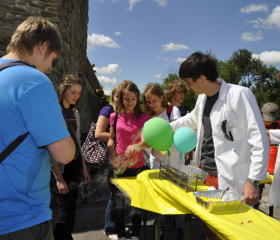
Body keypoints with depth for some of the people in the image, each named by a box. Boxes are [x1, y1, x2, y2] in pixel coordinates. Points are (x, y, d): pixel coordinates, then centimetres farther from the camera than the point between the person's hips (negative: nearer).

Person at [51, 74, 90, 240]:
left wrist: (84, 167, 18)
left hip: (76, 167, 7)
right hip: (62, 169, -7)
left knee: (71, 210, 12)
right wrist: (58, 178, -18)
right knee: (67, 213, -5)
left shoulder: (75, 113, 13)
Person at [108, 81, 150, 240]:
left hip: (137, 166, 0)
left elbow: (146, 140, -14)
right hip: (118, 167, 0)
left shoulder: (143, 117, 0)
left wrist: (138, 146, -36)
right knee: (119, 205, 2)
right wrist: (111, 153, -4)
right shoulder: (115, 116, 3)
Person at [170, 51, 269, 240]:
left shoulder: (239, 95, -14)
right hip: (206, 175, 7)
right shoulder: (203, 98, 10)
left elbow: (260, 140, -17)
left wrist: (253, 181, -20)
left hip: (231, 181, -7)